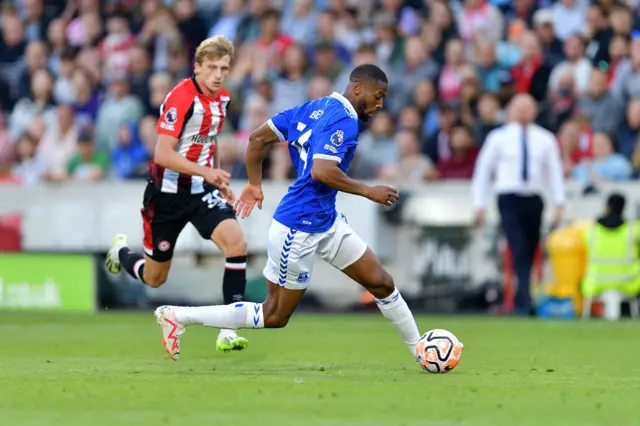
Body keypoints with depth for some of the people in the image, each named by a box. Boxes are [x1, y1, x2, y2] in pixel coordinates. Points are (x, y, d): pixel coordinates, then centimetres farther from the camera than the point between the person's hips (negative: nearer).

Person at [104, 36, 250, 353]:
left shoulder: (222, 98, 3)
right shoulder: (181, 98, -21)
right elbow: (163, 154, -26)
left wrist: (219, 182, 17)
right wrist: (205, 172, -35)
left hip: (201, 190, 5)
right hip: (168, 192, -5)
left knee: (236, 244, -22)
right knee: (154, 278, 9)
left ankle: (228, 332, -17)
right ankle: (121, 252, 46)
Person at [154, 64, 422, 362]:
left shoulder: (314, 108, 8)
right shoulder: (344, 120, -18)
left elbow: (258, 138, 8)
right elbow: (322, 172, -30)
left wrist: (255, 184, 18)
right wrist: (368, 191, -20)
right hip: (300, 228, -10)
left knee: (382, 283, 10)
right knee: (274, 317, 1)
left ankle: (421, 352, 20)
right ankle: (178, 316, 6)